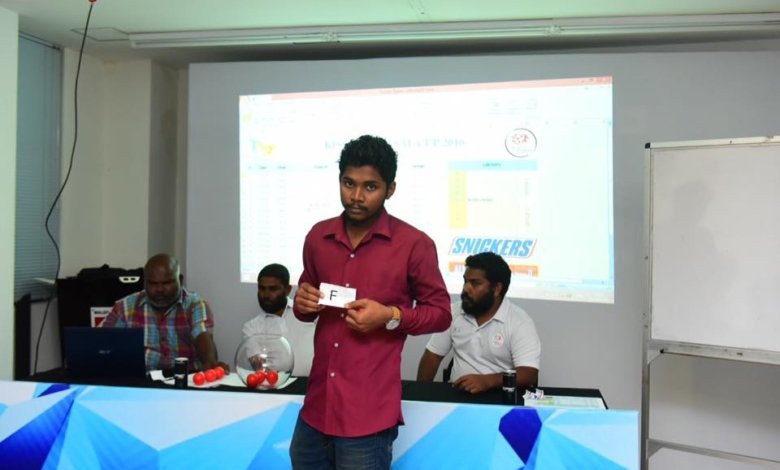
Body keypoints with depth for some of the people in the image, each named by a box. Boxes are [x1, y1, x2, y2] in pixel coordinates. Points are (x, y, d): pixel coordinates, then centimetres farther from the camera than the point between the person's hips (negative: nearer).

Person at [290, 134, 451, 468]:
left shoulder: (414, 244, -8)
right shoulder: (318, 236, 6)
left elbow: (441, 313, 0)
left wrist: (390, 316, -16)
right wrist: (303, 304, -3)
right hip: (316, 407, 5)